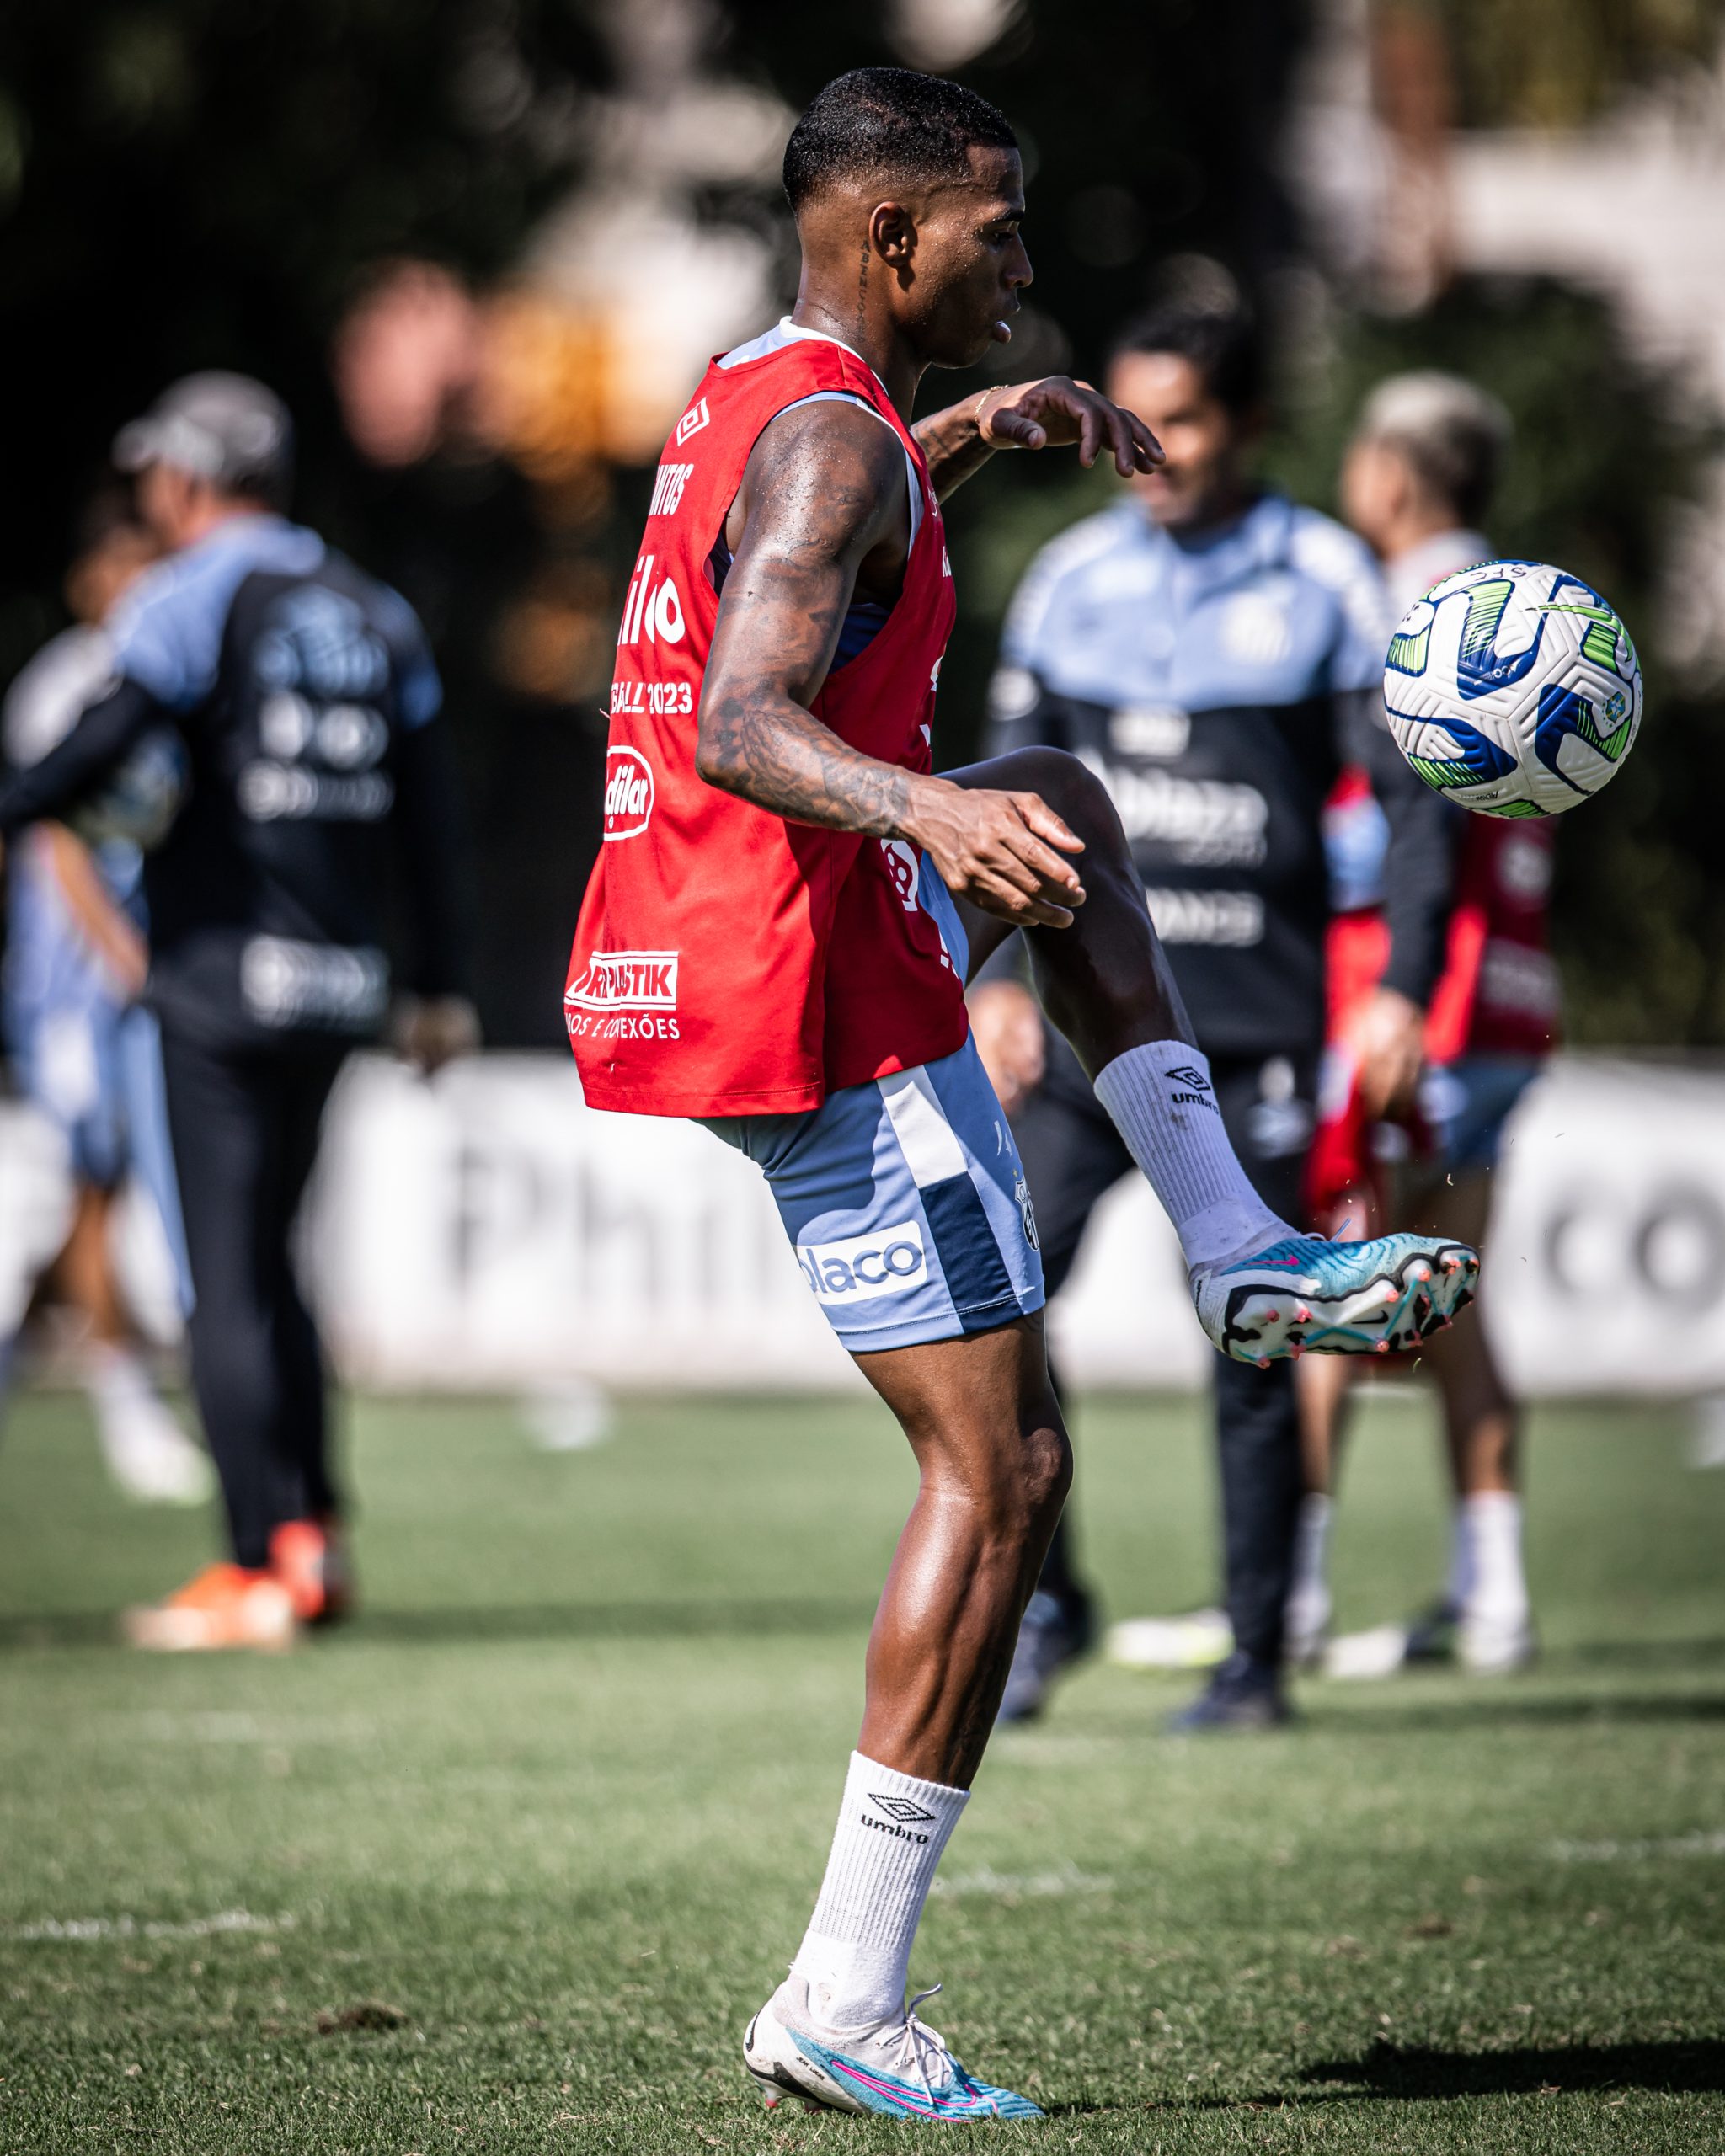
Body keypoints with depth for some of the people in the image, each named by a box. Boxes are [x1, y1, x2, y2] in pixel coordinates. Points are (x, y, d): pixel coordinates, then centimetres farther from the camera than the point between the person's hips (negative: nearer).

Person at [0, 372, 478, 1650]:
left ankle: (261, 1576, -6)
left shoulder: (192, 597, -5)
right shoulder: (373, 613, 15)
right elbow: (427, 811, 15)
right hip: (341, 986, 7)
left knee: (228, 1279, -4)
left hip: (227, 975, -7)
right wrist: (444, 986, 19)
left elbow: (108, 752, -17)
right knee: (269, 1259, 17)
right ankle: (312, 1537, 14)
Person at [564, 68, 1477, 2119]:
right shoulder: (831, 439, -17)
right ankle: (845, 1999, -9)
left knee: (1057, 800, 31)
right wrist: (930, 808, -49)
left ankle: (1237, 1249, 22)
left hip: (666, 962, 10)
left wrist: (976, 430, 36)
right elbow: (742, 730, -33)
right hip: (819, 1015, -10)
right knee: (1003, 1470, -6)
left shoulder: (744, 392, 13)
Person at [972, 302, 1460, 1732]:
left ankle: (1257, 1654, 10)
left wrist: (1405, 991, -9)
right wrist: (996, 974, 7)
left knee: (1251, 1342, 0)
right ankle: (1045, 1601, 5)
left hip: (1256, 1022, -3)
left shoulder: (1327, 583, -1)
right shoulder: (1074, 579, 9)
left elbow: (1412, 793, 0)